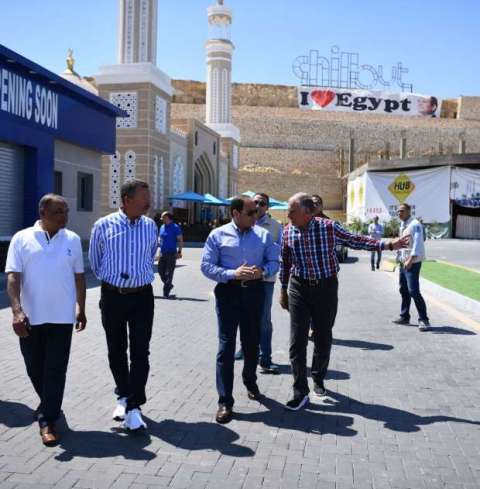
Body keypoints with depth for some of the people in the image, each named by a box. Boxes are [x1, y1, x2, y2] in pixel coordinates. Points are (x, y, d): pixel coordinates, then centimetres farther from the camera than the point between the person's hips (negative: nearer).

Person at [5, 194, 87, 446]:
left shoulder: (72, 240, 4)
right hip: (31, 317, 0)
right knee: (35, 369, 13)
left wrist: (81, 309, 14)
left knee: (55, 370, 0)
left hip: (62, 317, 0)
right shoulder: (22, 239, -3)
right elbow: (13, 277, -9)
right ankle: (49, 406, 39)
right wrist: (17, 310, -21)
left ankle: (47, 420, 9)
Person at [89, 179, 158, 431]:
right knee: (116, 351, 12)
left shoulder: (150, 226, 0)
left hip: (142, 296, 0)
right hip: (112, 296, 0)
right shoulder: (104, 225, -6)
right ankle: (123, 396, 32)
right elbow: (95, 260, 10)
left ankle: (134, 407, 3)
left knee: (140, 352, -3)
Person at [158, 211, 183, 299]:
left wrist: (179, 252, -18)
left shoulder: (175, 227, -8)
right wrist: (160, 250, 17)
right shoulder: (162, 227, 13)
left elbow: (180, 240, -9)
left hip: (171, 253, -7)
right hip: (163, 254, 7)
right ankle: (168, 285, 30)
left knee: (169, 273, -4)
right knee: (160, 271, 9)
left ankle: (166, 293, 1)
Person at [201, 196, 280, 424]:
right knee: (226, 345, -5)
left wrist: (263, 271, -15)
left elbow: (274, 262, 8)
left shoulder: (263, 235, 6)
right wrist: (232, 274, -20)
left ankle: (250, 382, 44)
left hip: (254, 291, 3)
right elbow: (206, 266, -6)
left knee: (252, 342, 17)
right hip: (228, 291, -3)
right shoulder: (218, 235, -2)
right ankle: (225, 402, 1)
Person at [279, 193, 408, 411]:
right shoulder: (287, 231, -3)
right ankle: (301, 392, 3)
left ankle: (318, 379, 34)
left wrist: (387, 244, -4)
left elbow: (355, 241, 0)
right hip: (298, 289, 1)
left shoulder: (328, 227, -9)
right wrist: (283, 290, 14)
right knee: (297, 342, -4)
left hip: (326, 288, -1)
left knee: (323, 339, 11)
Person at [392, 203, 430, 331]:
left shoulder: (415, 225, -14)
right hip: (403, 262, 9)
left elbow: (418, 244, -24)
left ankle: (423, 320, -6)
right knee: (404, 290, 15)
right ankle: (404, 317, 26)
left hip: (413, 263, -9)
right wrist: (399, 257, 14)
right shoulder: (402, 225, 14)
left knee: (413, 291, -13)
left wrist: (410, 260, -32)